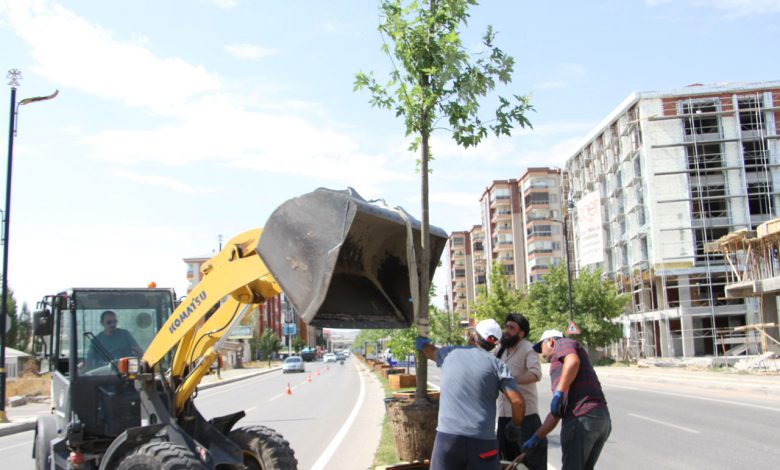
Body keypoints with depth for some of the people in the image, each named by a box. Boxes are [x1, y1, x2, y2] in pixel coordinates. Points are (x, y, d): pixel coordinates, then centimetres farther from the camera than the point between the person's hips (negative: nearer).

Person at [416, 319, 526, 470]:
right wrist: (515, 425, 15)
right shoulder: (497, 365, 4)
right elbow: (517, 401, -5)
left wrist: (422, 343, 59)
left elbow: (431, 351, 36)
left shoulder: (450, 353, 12)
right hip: (482, 439, -1)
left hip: (447, 435, 2)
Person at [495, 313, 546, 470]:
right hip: (504, 413, 7)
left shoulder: (527, 348, -11)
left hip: (525, 412, -7)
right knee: (509, 457, 16)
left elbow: (536, 374, -25)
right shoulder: (501, 349, 11)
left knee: (533, 457, -5)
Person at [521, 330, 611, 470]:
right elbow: (556, 413, 32)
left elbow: (573, 361, -15)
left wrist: (558, 394, -19)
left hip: (581, 418, -9)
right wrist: (536, 437, 31)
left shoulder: (563, 343, 10)